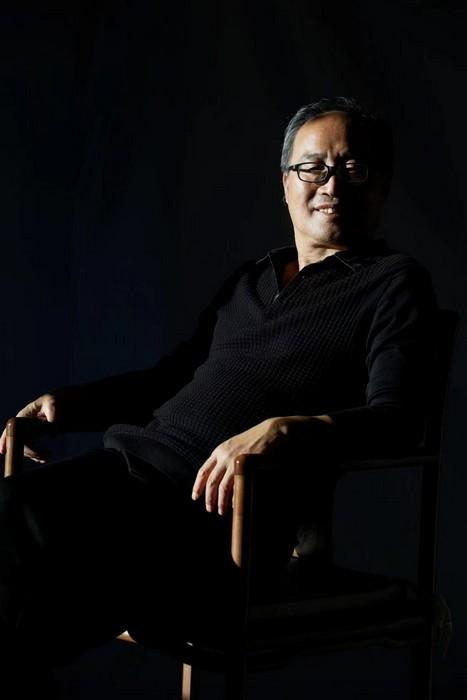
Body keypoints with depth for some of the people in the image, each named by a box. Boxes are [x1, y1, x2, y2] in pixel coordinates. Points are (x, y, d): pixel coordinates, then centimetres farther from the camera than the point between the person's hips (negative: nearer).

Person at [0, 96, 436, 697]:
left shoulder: (393, 282, 7)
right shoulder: (250, 281, 28)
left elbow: (396, 418, -7)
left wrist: (284, 430, -26)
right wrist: (65, 404, 18)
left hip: (221, 498, -6)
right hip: (136, 457, 7)